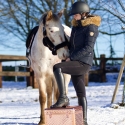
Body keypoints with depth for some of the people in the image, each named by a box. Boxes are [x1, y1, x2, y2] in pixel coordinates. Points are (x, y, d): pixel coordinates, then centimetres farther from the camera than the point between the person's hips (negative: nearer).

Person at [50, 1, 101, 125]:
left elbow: (88, 48, -18)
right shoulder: (76, 26, 14)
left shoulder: (91, 27, -10)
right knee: (80, 93, 10)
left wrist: (71, 57, -17)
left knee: (57, 68, -28)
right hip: (75, 63, 9)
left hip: (83, 63, -9)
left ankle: (63, 98, -24)